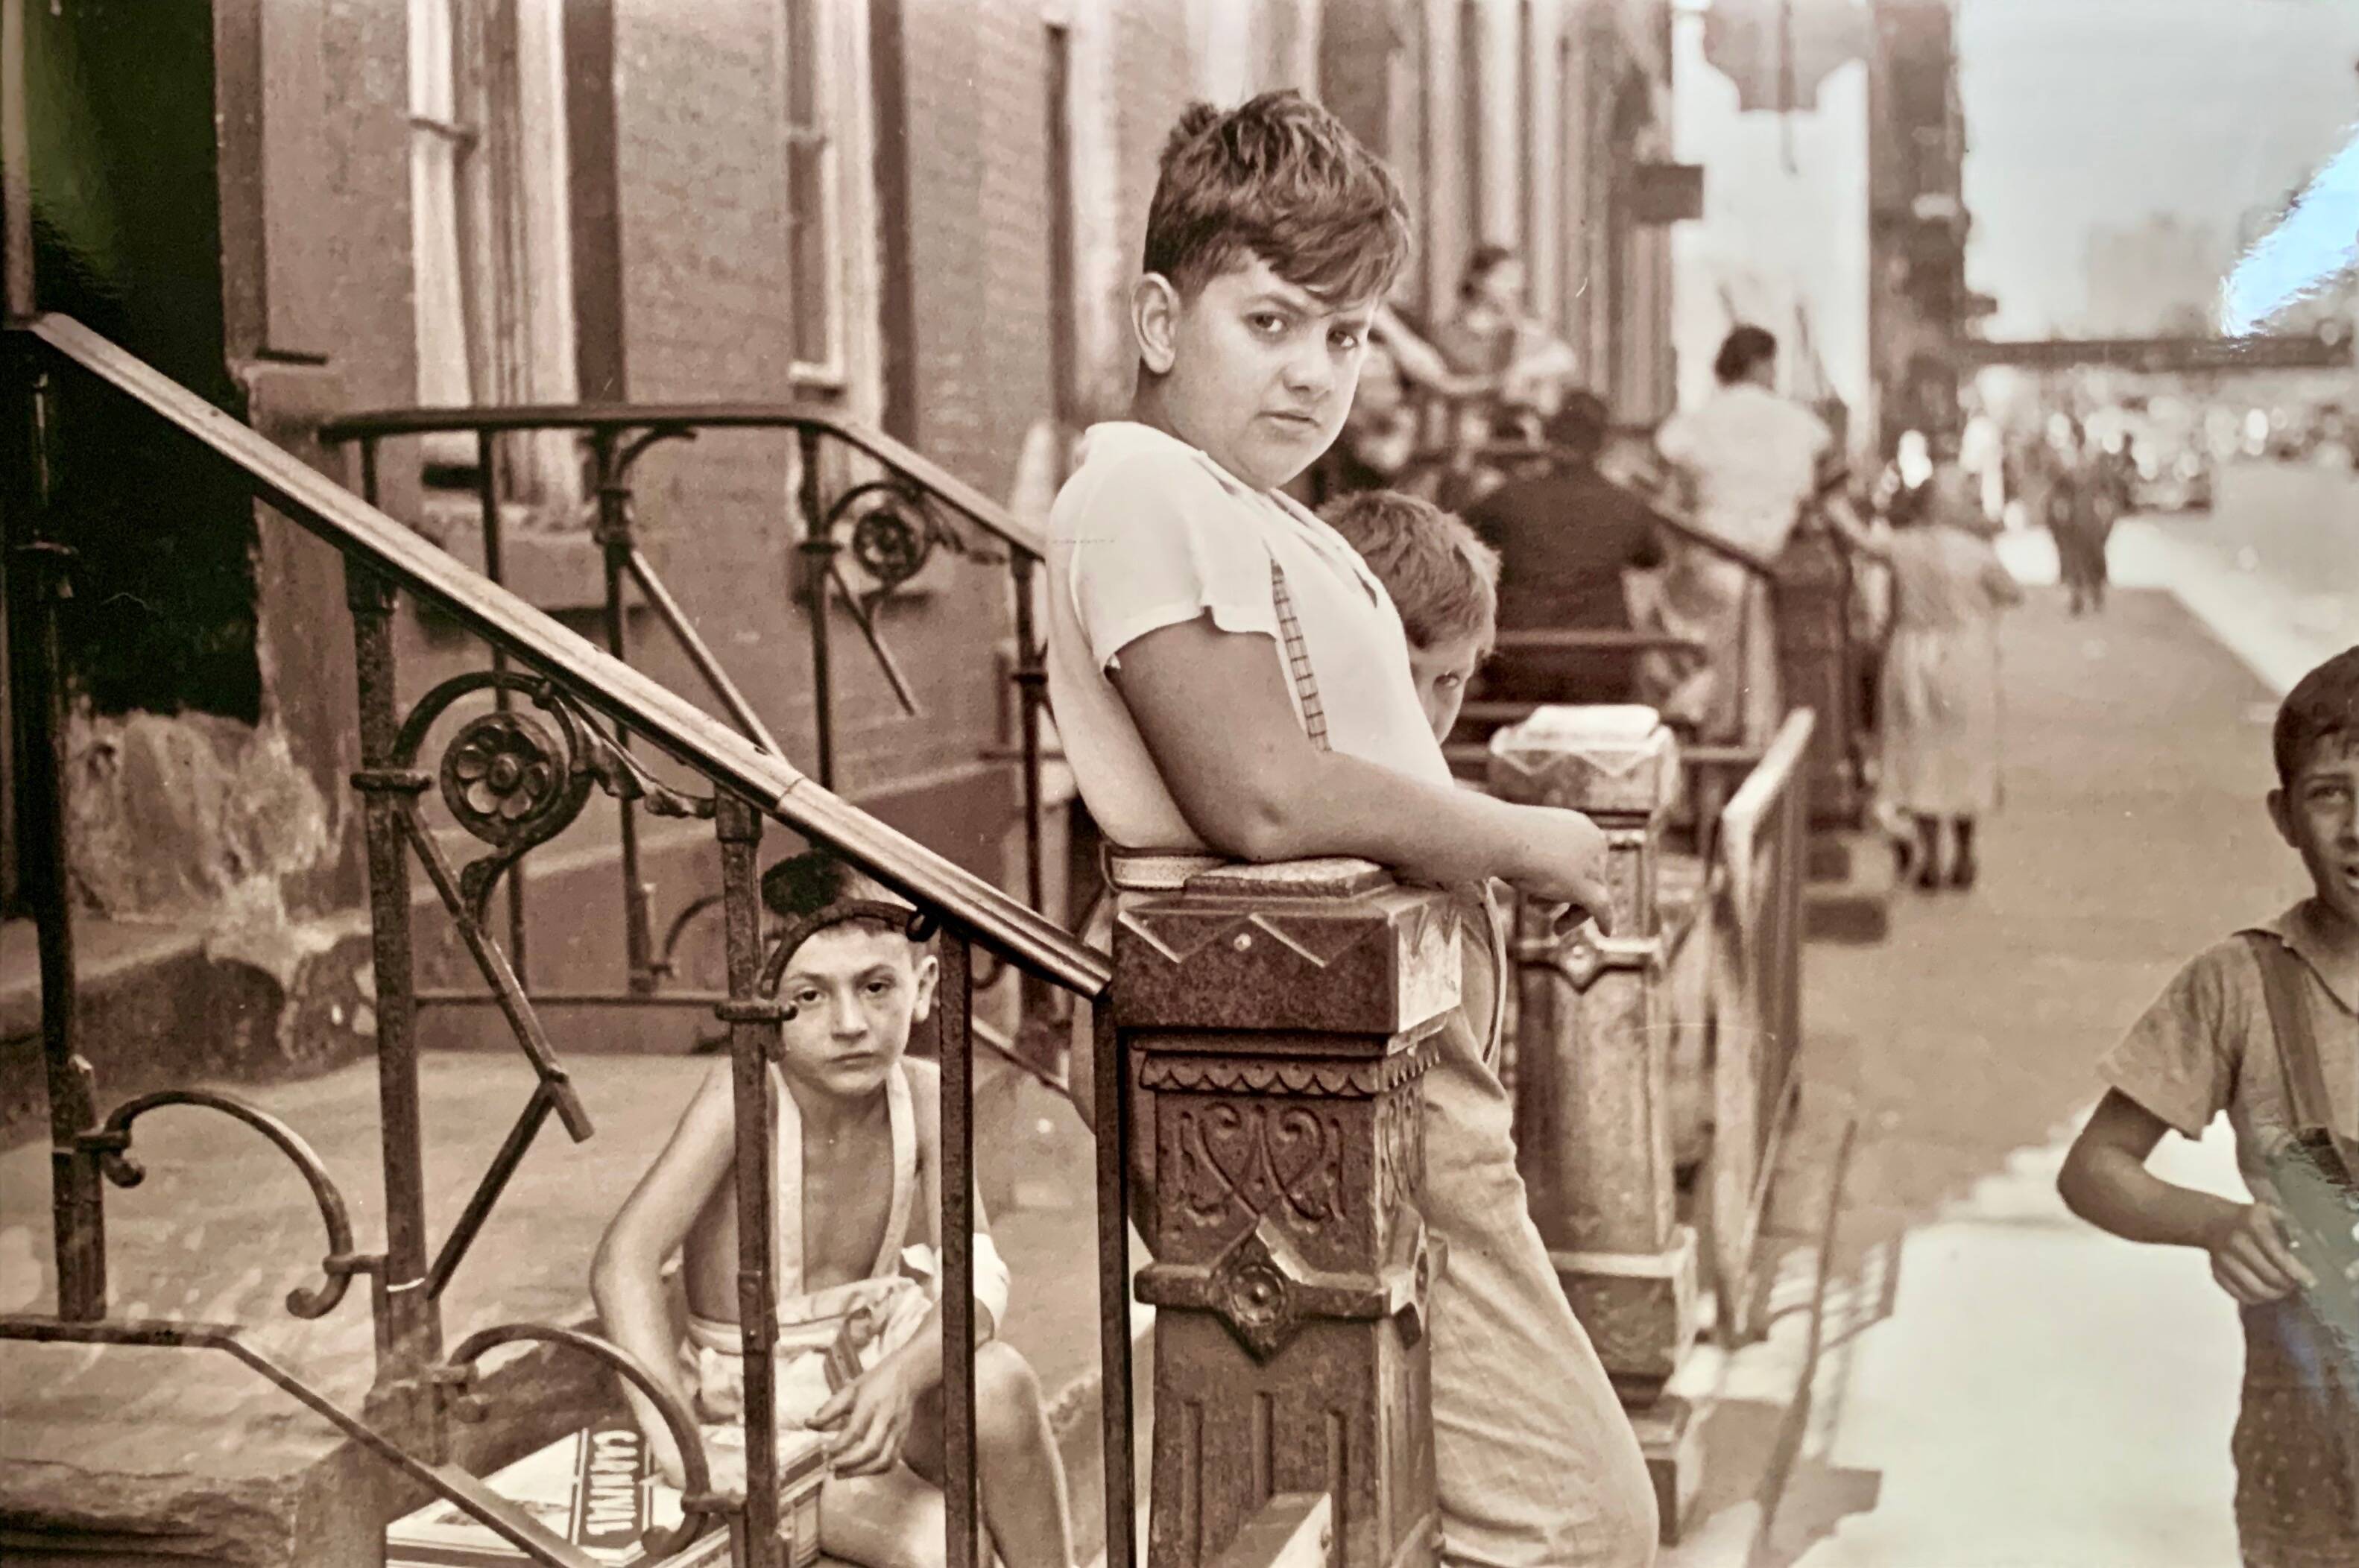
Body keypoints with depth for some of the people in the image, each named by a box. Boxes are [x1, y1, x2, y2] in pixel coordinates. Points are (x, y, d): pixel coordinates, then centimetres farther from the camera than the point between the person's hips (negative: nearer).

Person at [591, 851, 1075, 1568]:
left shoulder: (922, 1096, -11)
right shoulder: (742, 1098, -23)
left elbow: (977, 1281, -17)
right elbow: (624, 1261, -31)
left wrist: (900, 1376, -36)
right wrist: (672, 1435, -40)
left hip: (870, 1374, 3)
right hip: (759, 1416, -3)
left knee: (998, 1380, -28)